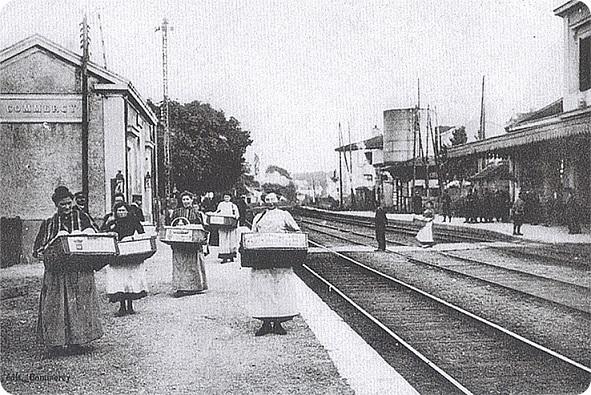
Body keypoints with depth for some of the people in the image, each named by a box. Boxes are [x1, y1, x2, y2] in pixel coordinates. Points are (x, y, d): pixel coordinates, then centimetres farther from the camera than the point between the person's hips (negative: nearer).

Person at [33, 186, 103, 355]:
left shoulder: (81, 217, 10)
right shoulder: (48, 223, 12)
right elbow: (38, 248, 9)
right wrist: (47, 253, -13)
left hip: (80, 270, 0)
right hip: (56, 271, 1)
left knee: (79, 304, -2)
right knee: (55, 305, -4)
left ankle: (76, 340, 4)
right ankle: (54, 341, 2)